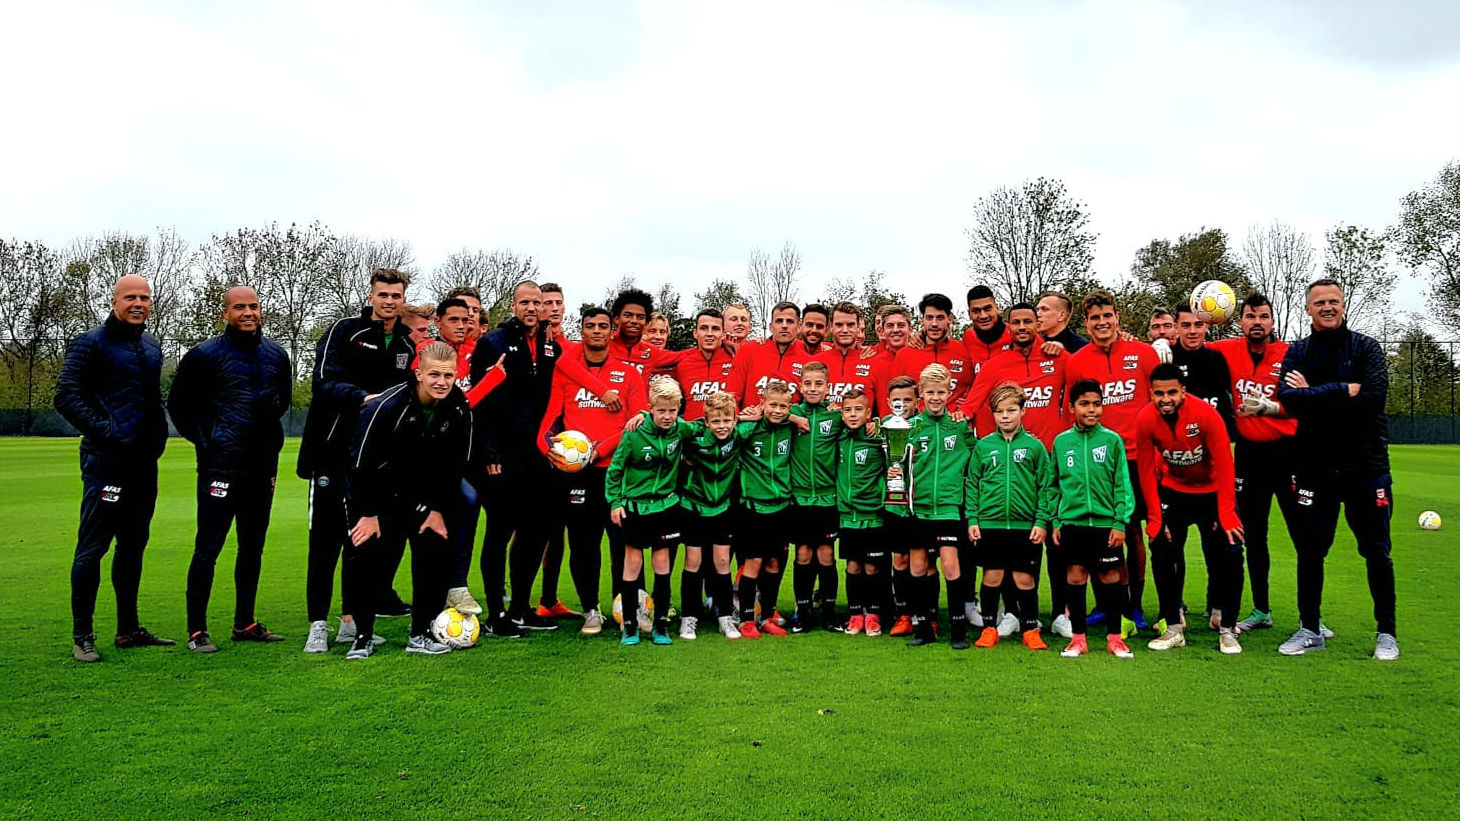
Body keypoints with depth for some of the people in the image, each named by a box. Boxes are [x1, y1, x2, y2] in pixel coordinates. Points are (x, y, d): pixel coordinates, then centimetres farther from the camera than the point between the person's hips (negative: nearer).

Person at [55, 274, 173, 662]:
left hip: (144, 462, 7)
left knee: (133, 545, 13)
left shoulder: (152, 347, 17)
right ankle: (81, 635, 5)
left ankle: (129, 628, 22)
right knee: (93, 546, -4)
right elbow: (67, 397, -11)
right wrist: (106, 431, -18)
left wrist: (158, 435, 13)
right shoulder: (91, 343, -5)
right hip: (106, 460, -7)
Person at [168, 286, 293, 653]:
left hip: (262, 465, 6)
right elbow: (179, 404, 4)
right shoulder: (205, 355, -4)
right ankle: (197, 631, 4)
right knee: (208, 547, -5)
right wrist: (203, 439, -1)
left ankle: (244, 623, 24)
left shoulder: (276, 355, 10)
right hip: (220, 466, -5)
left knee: (253, 546, 12)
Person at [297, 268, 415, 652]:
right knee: (326, 540, -1)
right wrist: (363, 397, -31)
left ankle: (350, 620, 19)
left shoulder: (407, 346, 12)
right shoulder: (344, 331, -3)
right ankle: (318, 625, 6)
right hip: (333, 451, -5)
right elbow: (324, 383, -16)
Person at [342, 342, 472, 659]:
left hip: (422, 495, 4)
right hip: (375, 491, -4)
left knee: (436, 550, -6)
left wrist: (439, 510, -2)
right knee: (364, 553, -12)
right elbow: (361, 460, -20)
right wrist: (369, 513, -16)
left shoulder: (459, 410, -12)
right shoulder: (385, 406, -26)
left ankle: (421, 634, 6)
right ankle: (362, 636, 5)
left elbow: (455, 466, 0)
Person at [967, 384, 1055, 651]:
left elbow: (1047, 486, 2)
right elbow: (972, 486, 7)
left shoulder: (1035, 446, 2)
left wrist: (1042, 521, -4)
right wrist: (972, 520, 0)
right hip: (989, 523, 1)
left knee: (1025, 579, 5)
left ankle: (1031, 631, 18)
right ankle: (989, 629, 19)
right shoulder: (983, 446, 5)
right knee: (992, 577, 7)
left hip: (1026, 525, -1)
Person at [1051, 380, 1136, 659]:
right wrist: (1055, 522, 5)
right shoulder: (1061, 441, 5)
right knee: (1075, 576, 6)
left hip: (1106, 522, -1)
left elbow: (1122, 485, 0)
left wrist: (1120, 522, -5)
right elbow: (1055, 486, 9)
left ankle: (1114, 636, 19)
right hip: (1072, 521, 1)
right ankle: (1078, 637, 16)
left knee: (1110, 578, 5)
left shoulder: (1112, 440, 0)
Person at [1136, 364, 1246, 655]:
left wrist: (1227, 513, -23)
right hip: (1172, 491, 2)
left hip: (1212, 492, -2)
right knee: (1163, 554, -5)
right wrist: (1155, 517, -11)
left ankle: (1226, 629, 10)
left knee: (1228, 557, -7)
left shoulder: (1206, 414, -25)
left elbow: (1224, 464, -21)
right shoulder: (1145, 421, -18)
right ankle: (1174, 628, 8)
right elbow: (1146, 471, -10)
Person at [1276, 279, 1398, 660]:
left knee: (1377, 552, 7)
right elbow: (1289, 399, -13)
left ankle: (1386, 632, 21)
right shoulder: (1297, 352, 5)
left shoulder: (1366, 348, 0)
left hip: (1366, 465, -2)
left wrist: (1314, 395, -15)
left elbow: (1373, 397, -17)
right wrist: (1344, 391, -18)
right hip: (1315, 467, 2)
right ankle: (1310, 629, 21)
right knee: (1309, 550, 7)